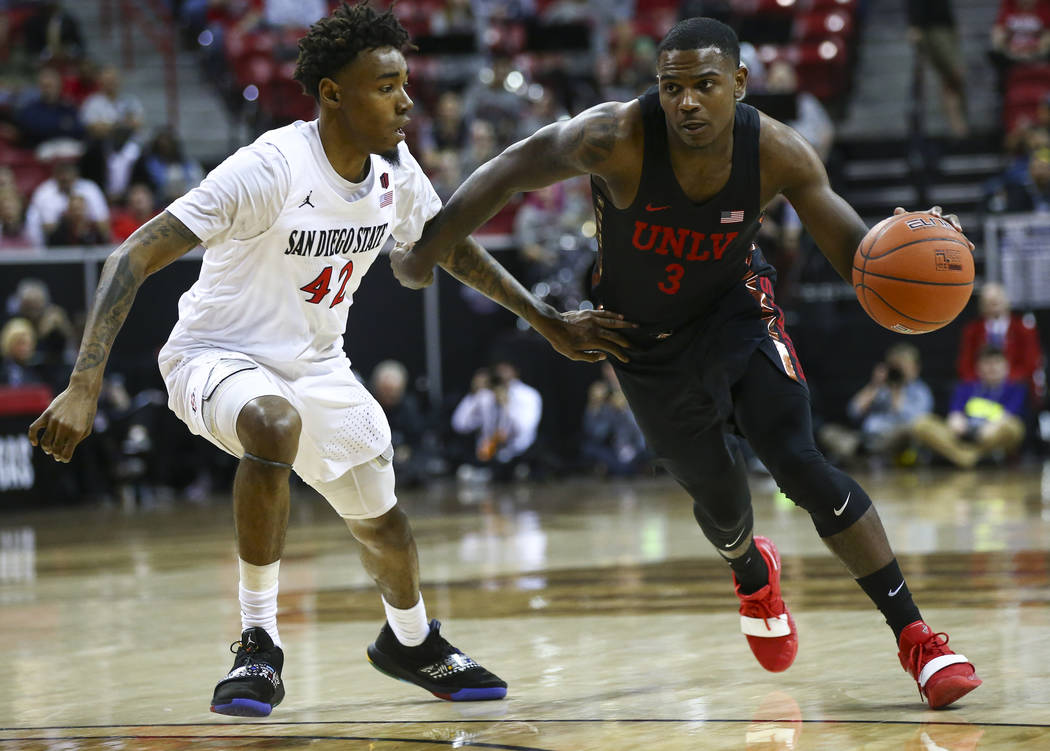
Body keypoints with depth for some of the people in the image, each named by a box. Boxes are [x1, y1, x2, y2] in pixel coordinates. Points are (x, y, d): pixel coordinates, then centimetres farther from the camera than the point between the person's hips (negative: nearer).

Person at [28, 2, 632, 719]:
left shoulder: (395, 171, -8)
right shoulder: (273, 168, -30)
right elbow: (136, 256, -31)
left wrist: (548, 322, 13)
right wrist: (85, 386, -40)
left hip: (316, 366, 7)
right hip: (219, 356, -7)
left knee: (380, 516, 16)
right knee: (275, 425, -38)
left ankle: (411, 642, 50)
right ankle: (259, 645, -26)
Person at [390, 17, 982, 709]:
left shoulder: (777, 153, -24)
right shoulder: (617, 139, -30)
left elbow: (855, 254, -18)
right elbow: (511, 172, -16)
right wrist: (427, 251, -11)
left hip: (737, 312, 0)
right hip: (649, 342, 0)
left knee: (803, 468, -16)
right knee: (716, 492, 11)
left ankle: (917, 639, -8)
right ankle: (753, 574, 51)